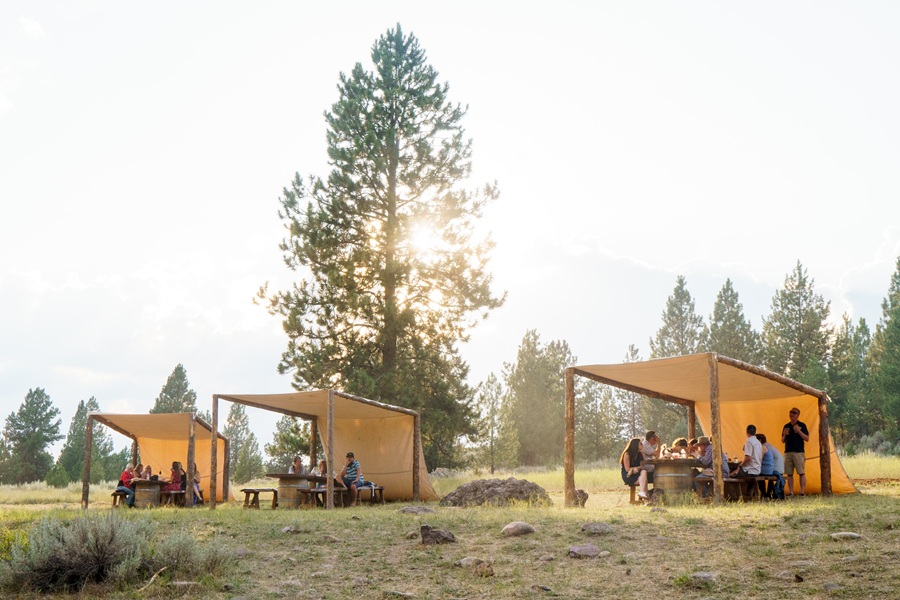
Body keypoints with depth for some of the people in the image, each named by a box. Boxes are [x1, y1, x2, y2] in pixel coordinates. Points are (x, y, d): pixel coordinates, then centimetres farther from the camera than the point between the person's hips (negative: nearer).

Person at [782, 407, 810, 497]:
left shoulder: (802, 425, 2)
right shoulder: (786, 426, 15)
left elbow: (807, 439, -4)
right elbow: (783, 440, 18)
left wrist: (799, 431, -16)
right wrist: (784, 434, -3)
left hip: (799, 452, -4)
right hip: (788, 452, 5)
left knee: (801, 473, -5)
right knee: (789, 474, 4)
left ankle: (802, 492, -2)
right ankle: (790, 492, 7)